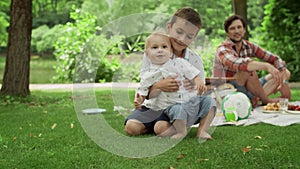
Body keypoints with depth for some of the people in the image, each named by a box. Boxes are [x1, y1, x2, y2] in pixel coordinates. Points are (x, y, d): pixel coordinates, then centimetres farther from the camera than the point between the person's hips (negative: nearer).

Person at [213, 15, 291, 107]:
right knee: (248, 69, -34)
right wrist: (266, 66, -46)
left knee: (286, 73, 5)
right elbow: (236, 64, -37)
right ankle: (266, 100, -12)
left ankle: (257, 98, -17)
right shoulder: (222, 49, -16)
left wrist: (284, 82, -11)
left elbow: (274, 59, 3)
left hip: (246, 91, 7)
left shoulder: (249, 46, 3)